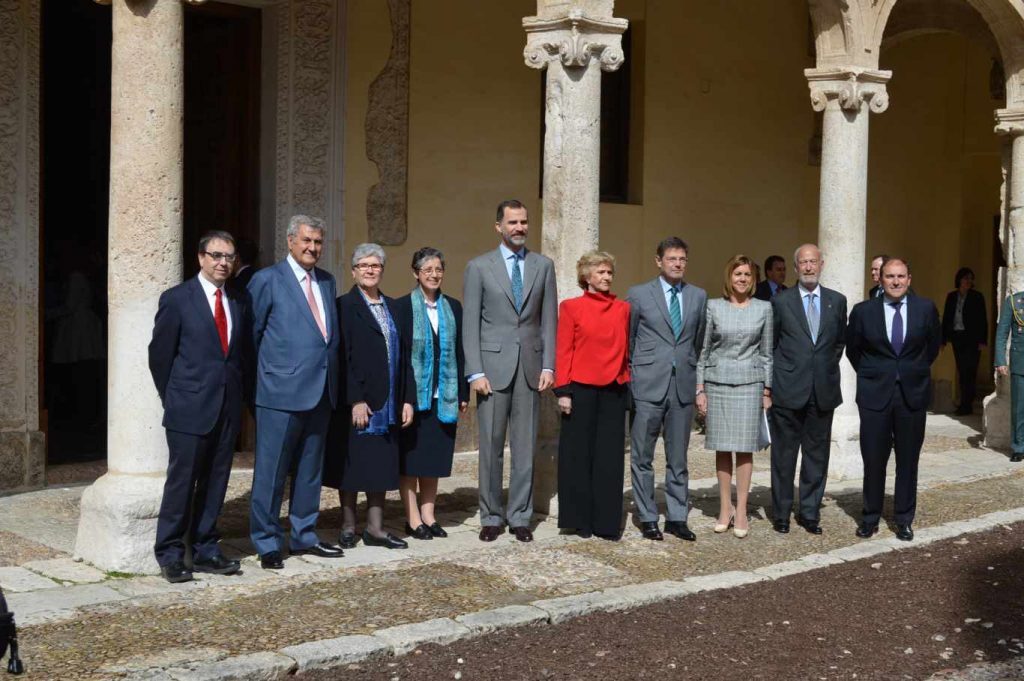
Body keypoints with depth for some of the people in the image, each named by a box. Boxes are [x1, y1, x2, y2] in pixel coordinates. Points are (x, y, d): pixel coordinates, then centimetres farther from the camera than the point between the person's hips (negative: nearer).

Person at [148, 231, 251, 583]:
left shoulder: (239, 302, 11)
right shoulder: (177, 299, -3)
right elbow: (160, 353, -1)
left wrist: (238, 394, 10)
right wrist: (173, 398, 2)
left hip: (228, 408, 5)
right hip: (190, 408, -5)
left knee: (215, 483, 9)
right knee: (181, 482, -2)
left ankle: (206, 550, 18)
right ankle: (170, 555, 6)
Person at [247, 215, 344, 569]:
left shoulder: (327, 282, 14)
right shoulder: (268, 280, -5)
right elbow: (252, 332, -2)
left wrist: (332, 377, 14)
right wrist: (266, 370, -1)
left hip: (321, 391, 7)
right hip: (281, 392, -7)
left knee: (310, 470, 14)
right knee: (271, 470, -1)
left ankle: (304, 536, 25)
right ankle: (267, 544, 8)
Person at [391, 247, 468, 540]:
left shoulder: (452, 308, 9)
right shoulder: (403, 307, -4)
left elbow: (460, 352, 10)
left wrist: (463, 393, 6)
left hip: (443, 397, 4)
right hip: (413, 394, -4)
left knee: (434, 458, 9)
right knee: (410, 458, 1)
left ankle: (428, 516, 18)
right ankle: (413, 519, 7)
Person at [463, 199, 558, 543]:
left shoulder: (543, 265, 9)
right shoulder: (479, 267, 2)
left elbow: (549, 319, 9)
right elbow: (470, 323, -1)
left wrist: (548, 365, 0)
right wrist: (475, 372, -8)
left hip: (530, 367, 2)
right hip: (493, 365, -2)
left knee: (525, 447, 5)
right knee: (491, 446, 2)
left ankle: (520, 517, 13)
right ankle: (491, 517, 12)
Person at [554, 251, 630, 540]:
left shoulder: (623, 308, 10)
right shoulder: (571, 307, 1)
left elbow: (626, 348, 13)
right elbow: (564, 351, -1)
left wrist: (628, 381, 7)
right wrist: (563, 391, -7)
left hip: (614, 391, 3)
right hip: (582, 389, -3)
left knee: (610, 456, 4)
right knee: (579, 453, 4)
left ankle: (606, 522, 10)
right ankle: (580, 519, 13)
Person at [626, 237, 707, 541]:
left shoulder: (698, 296, 10)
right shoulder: (639, 295, 1)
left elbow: (699, 342, 15)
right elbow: (627, 340, 7)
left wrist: (697, 378, 12)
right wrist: (630, 377, 6)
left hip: (683, 387, 3)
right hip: (648, 387, -2)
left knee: (678, 458, 9)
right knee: (642, 457, 3)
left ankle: (677, 517, 16)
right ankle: (647, 518, 12)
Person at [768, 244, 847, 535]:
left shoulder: (837, 301, 7)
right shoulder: (781, 302, 0)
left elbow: (840, 341, 17)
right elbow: (770, 345, 3)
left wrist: (828, 368, 8)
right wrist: (770, 383, 1)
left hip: (823, 391, 2)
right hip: (788, 391, -2)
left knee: (817, 455, 8)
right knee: (784, 455, 5)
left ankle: (810, 512, 19)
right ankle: (781, 513, 15)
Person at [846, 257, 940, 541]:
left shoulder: (926, 309, -1)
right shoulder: (863, 311, -4)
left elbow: (933, 344, 14)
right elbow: (853, 349, 10)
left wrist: (917, 371, 14)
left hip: (913, 393, 1)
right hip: (875, 393, -1)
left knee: (908, 460, 7)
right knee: (873, 459, 3)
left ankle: (904, 520, 18)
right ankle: (870, 518, 17)